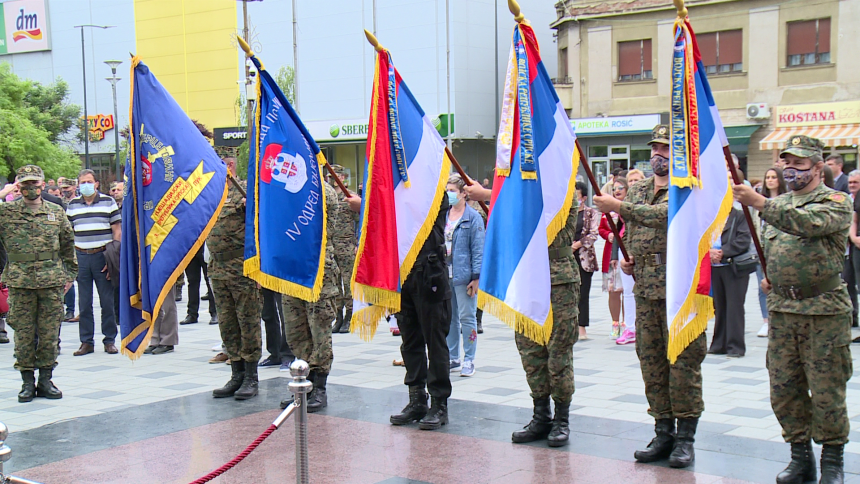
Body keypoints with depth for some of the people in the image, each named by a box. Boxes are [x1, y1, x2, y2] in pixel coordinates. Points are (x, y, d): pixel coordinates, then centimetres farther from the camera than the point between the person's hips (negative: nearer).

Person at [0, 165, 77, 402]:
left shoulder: (56, 212, 10)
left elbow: (68, 245, 17)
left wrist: (69, 273, 15)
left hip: (52, 282, 1)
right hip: (19, 282, -1)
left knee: (50, 333, 4)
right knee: (23, 333, 2)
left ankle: (45, 380, 15)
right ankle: (27, 382, 13)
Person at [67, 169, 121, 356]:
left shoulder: (108, 202, 3)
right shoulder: (72, 205, 10)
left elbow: (117, 231, 1)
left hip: (103, 256, -2)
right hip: (81, 257, 2)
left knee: (107, 301, 2)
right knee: (84, 303, 5)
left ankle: (109, 340, 11)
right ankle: (86, 342, 12)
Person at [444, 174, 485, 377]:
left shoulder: (473, 218, -6)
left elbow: (478, 249, -8)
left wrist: (476, 277, -13)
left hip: (464, 276, -6)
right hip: (443, 276, 6)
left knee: (467, 318, 0)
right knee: (449, 318, 12)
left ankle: (469, 360, 7)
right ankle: (452, 358, 22)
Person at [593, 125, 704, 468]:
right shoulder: (638, 189, 15)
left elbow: (663, 215, -24)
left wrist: (618, 206, -23)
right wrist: (626, 258, 10)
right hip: (645, 289, 7)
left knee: (683, 361, -2)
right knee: (651, 362, 9)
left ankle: (685, 437, 6)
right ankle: (663, 434, 18)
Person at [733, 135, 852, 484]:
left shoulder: (836, 201, -5)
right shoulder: (778, 204, 15)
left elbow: (807, 222, -26)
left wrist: (760, 203, -34)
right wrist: (769, 277, 7)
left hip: (824, 312, -6)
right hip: (781, 309, 6)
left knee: (826, 391, 1)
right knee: (784, 389, 8)